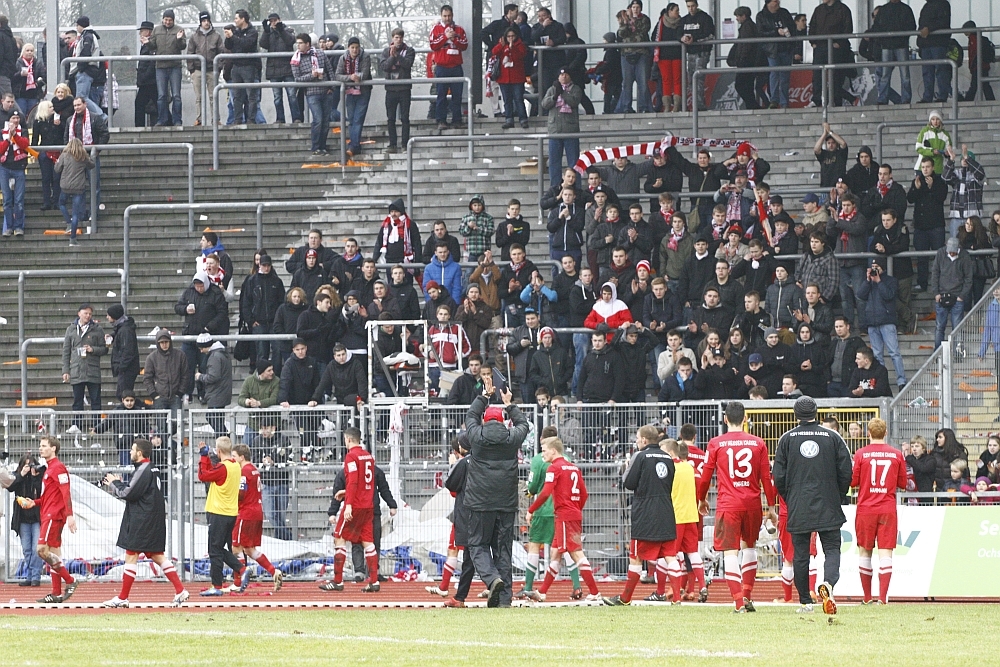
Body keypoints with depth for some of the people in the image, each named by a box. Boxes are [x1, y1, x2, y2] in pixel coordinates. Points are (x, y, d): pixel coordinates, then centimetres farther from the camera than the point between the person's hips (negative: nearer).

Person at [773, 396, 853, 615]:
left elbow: (779, 476, 2)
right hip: (827, 507, -1)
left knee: (801, 554, 8)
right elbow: (846, 471, 2)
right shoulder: (832, 437, 1)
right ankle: (828, 583, -28)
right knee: (832, 549, 0)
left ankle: (805, 602, 10)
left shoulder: (787, 439, 1)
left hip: (798, 507, 1)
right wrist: (838, 496, 17)